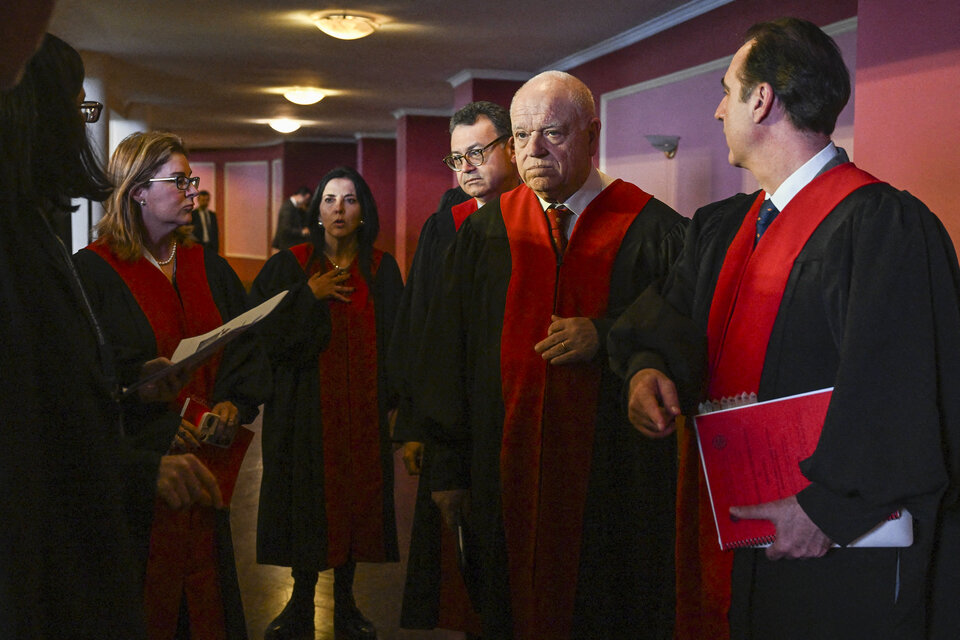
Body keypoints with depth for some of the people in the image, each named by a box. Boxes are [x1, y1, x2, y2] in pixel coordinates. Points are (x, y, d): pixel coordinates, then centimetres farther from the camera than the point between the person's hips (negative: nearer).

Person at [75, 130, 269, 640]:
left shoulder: (208, 267, 10)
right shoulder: (93, 272, -9)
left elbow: (246, 345, 13)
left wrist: (234, 403, -5)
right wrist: (160, 428, -18)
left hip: (205, 459, 5)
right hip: (134, 470, -5)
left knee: (207, 596, 12)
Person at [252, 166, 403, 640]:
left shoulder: (382, 270, 4)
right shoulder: (289, 267, 0)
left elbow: (396, 340, 4)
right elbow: (261, 331, -6)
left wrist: (391, 400, -3)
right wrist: (310, 295, -13)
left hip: (362, 407, 1)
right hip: (305, 406, -1)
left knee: (356, 496, 7)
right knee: (308, 499, 4)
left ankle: (345, 601, 22)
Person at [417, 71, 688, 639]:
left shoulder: (653, 230, -2)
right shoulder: (485, 234, 6)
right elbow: (448, 354, 7)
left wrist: (607, 336, -18)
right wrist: (450, 469, 5)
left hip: (616, 480, -2)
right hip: (507, 476, 3)